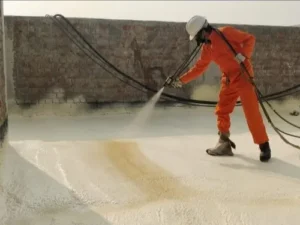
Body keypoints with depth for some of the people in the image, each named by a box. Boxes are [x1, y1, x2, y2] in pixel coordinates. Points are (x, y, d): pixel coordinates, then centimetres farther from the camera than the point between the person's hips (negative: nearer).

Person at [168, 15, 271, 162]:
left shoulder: (226, 32, -12)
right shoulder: (206, 48, 10)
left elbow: (250, 39, -8)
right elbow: (199, 68, 16)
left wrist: (243, 56, -22)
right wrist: (181, 80, 13)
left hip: (242, 74, -7)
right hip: (227, 79, 7)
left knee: (251, 111, -11)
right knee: (221, 111, 5)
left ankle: (264, 146, -2)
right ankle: (224, 144, 14)